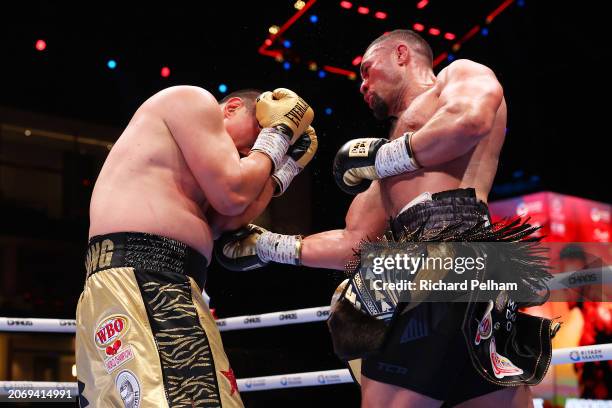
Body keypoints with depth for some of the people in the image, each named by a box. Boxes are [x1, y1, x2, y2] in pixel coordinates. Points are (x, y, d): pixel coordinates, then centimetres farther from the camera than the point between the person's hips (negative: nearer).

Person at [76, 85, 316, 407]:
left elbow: (225, 219, 19)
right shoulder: (192, 99, 5)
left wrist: (286, 165, 25)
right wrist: (278, 133, 11)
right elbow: (232, 194, -4)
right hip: (140, 277, -11)